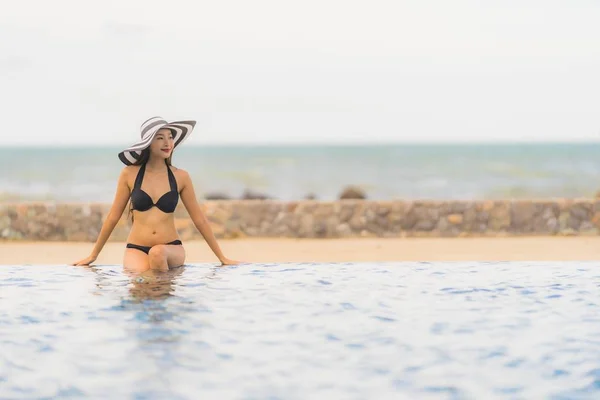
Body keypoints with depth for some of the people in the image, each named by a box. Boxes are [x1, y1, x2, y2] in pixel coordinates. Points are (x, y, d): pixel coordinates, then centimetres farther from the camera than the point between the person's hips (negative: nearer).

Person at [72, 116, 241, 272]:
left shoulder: (180, 177, 2)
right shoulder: (130, 174, -1)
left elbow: (199, 220, 9)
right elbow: (113, 217, 9)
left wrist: (222, 258, 11)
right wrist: (92, 256, 14)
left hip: (172, 250, 1)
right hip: (136, 250, -1)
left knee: (158, 253, -34)